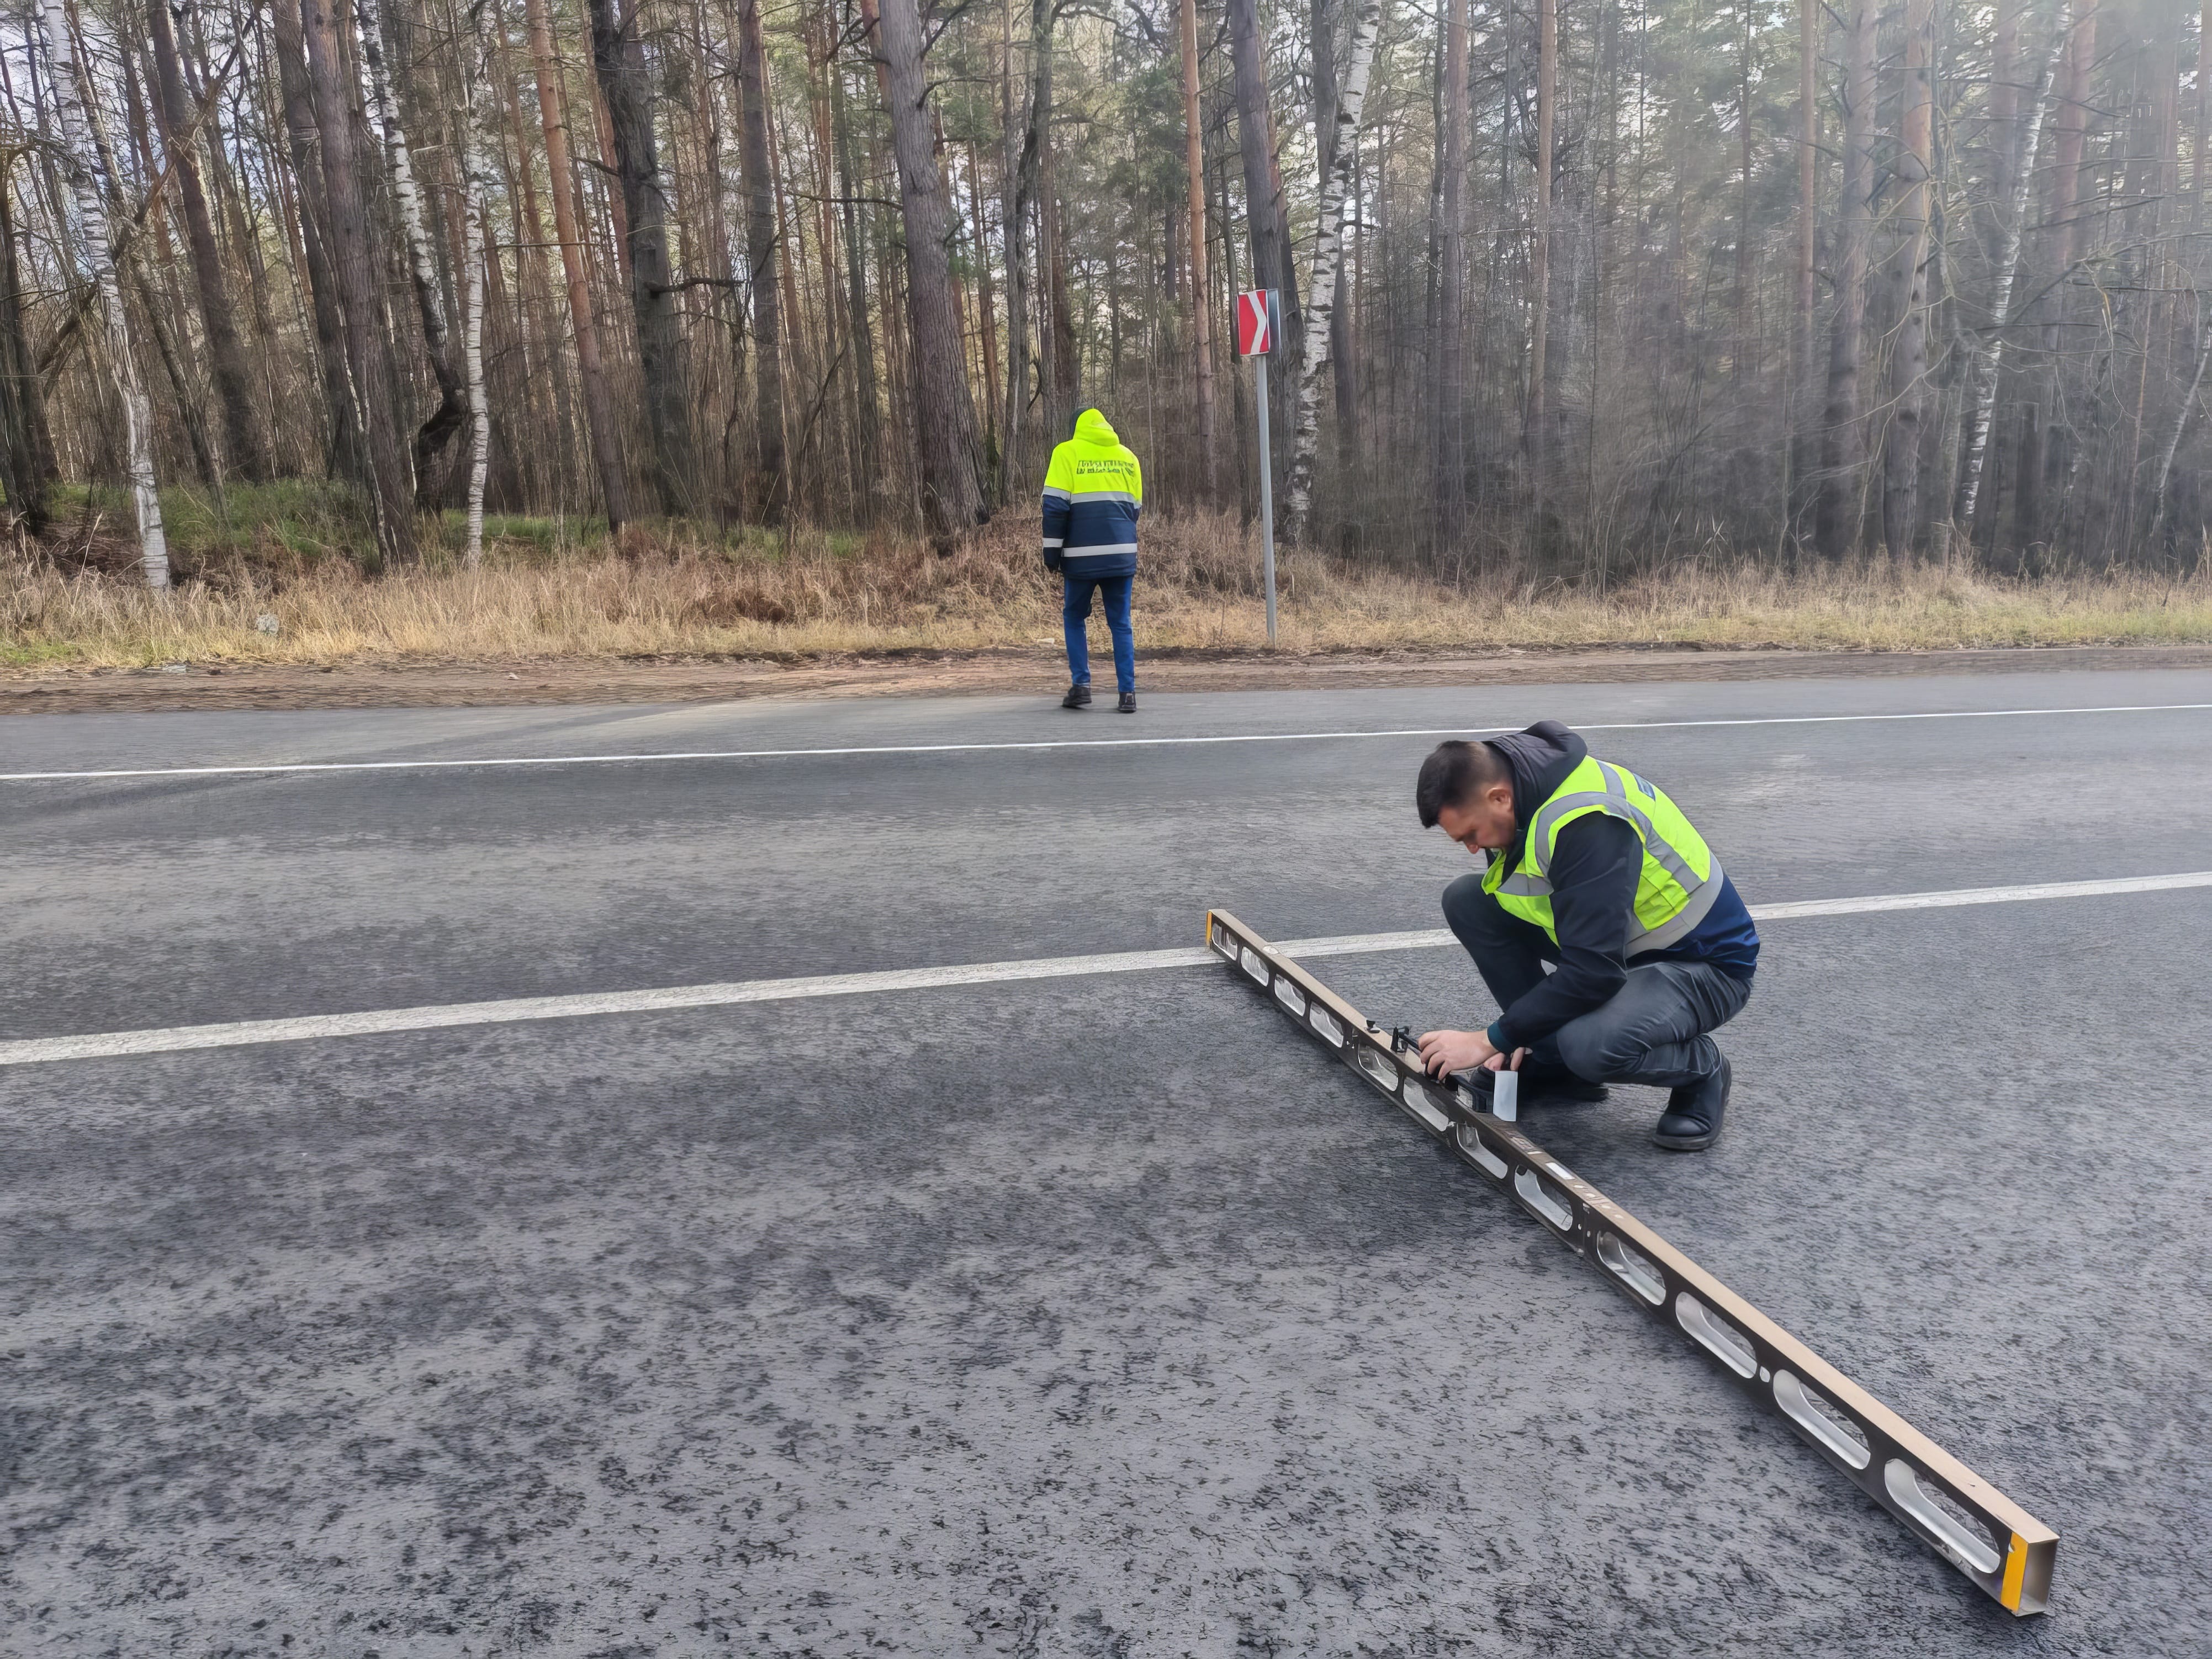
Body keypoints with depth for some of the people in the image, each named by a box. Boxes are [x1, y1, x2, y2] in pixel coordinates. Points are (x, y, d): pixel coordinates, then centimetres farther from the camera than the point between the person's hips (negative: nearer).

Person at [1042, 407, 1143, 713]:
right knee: (1121, 624, 6)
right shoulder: (1127, 456, 12)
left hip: (1082, 555, -2)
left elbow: (1055, 505, -6)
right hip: (1122, 555, 3)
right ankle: (1127, 693, 1)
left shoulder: (1067, 453, 1)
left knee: (1074, 618, 14)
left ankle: (1080, 685, 6)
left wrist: (1052, 552, -1)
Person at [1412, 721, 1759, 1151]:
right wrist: (1519, 1031, -3)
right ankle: (1549, 1060, 5)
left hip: (1703, 961, -8)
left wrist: (1492, 1040, -27)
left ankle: (1701, 1070, -2)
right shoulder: (1519, 783, -7)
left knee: (1591, 1044, -37)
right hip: (1611, 935, 8)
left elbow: (1593, 971, -36)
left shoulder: (1586, 821, -33)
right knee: (1466, 901, -6)